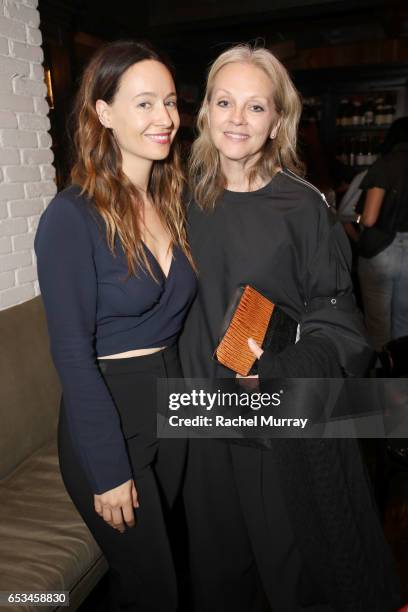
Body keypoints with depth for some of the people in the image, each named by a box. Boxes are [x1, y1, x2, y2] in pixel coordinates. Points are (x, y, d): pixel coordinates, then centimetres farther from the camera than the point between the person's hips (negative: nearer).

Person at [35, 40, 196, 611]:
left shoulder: (173, 201, 3)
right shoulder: (72, 216, -18)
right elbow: (72, 353, -18)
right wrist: (108, 471, -15)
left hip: (172, 405, 7)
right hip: (104, 417, -6)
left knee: (158, 559, 26)